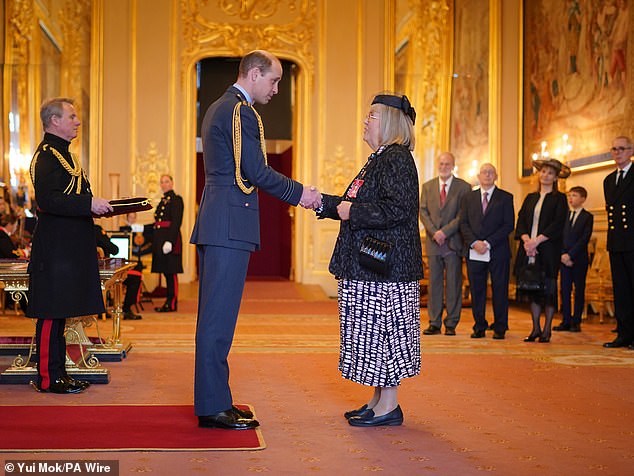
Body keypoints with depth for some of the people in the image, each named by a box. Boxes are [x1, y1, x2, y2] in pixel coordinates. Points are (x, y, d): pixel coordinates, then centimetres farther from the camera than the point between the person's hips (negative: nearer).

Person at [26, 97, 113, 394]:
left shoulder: (61, 154, 21)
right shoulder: (46, 155, -12)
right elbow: (47, 200, -22)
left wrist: (94, 206, 12)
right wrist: (89, 204, -23)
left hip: (69, 248, 10)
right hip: (55, 249, -10)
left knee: (59, 311, 13)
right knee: (51, 312, -5)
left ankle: (57, 372, 19)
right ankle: (48, 377, 1)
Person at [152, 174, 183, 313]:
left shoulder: (176, 200, -8)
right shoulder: (163, 201, 20)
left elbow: (176, 222, -16)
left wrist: (170, 241, -23)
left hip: (170, 238, -9)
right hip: (160, 239, 9)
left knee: (171, 272, -6)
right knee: (166, 271, 11)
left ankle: (172, 304, -2)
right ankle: (169, 302, 16)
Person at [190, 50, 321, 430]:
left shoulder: (219, 108, 22)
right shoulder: (240, 111, -11)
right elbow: (257, 172, -16)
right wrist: (299, 193, -4)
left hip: (214, 224, 11)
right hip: (230, 226, -11)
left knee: (214, 314, 11)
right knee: (220, 316, -8)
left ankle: (211, 399, 18)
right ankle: (215, 406, -4)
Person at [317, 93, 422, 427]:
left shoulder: (397, 159, -13)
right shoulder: (380, 159, 18)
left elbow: (397, 209, -24)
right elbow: (357, 206, 23)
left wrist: (352, 211, -18)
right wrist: (324, 202, 15)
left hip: (385, 266, -10)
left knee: (383, 330, -5)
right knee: (376, 332, 13)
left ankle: (389, 406, 4)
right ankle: (378, 400, 21)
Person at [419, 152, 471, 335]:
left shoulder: (463, 187, 2)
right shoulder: (427, 186, 12)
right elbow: (423, 212, 7)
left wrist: (445, 232, -14)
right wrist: (434, 232, -8)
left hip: (453, 242, -3)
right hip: (433, 243, 3)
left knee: (453, 284, 0)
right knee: (434, 283, 4)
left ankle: (451, 324, 6)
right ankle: (434, 323, 9)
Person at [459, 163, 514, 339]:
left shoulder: (506, 198, 5)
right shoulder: (468, 198, 14)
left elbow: (509, 225, -3)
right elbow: (463, 224, 7)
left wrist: (488, 243, -12)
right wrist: (474, 242, -10)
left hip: (498, 252, -2)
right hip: (474, 252, 2)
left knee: (499, 290, 1)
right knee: (476, 290, 3)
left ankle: (500, 328, 8)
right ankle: (479, 327, 11)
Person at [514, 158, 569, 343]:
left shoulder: (559, 198, 2)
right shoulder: (530, 198, 16)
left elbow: (557, 224, -8)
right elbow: (521, 221, 9)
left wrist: (537, 241, -16)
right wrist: (526, 239, -10)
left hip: (548, 250, -4)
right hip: (529, 249, 4)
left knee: (548, 288, -3)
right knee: (532, 287, 6)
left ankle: (547, 330, 4)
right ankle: (536, 328, 13)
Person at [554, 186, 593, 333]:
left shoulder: (587, 217, -1)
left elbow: (584, 239, -10)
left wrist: (570, 254, -16)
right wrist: (563, 255, -6)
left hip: (579, 259, -4)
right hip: (564, 258, 4)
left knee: (579, 291, 2)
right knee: (564, 290, 2)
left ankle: (576, 322, 5)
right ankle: (566, 321, 7)